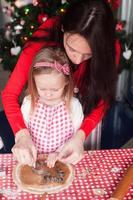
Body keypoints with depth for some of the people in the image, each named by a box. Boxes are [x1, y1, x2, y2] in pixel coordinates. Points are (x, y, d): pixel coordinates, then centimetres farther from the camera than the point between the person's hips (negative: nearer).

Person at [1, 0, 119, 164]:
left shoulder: (109, 49, -31)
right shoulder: (46, 36, -35)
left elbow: (101, 101, -22)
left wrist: (80, 136, -39)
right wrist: (22, 134, -46)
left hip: (81, 107, 1)